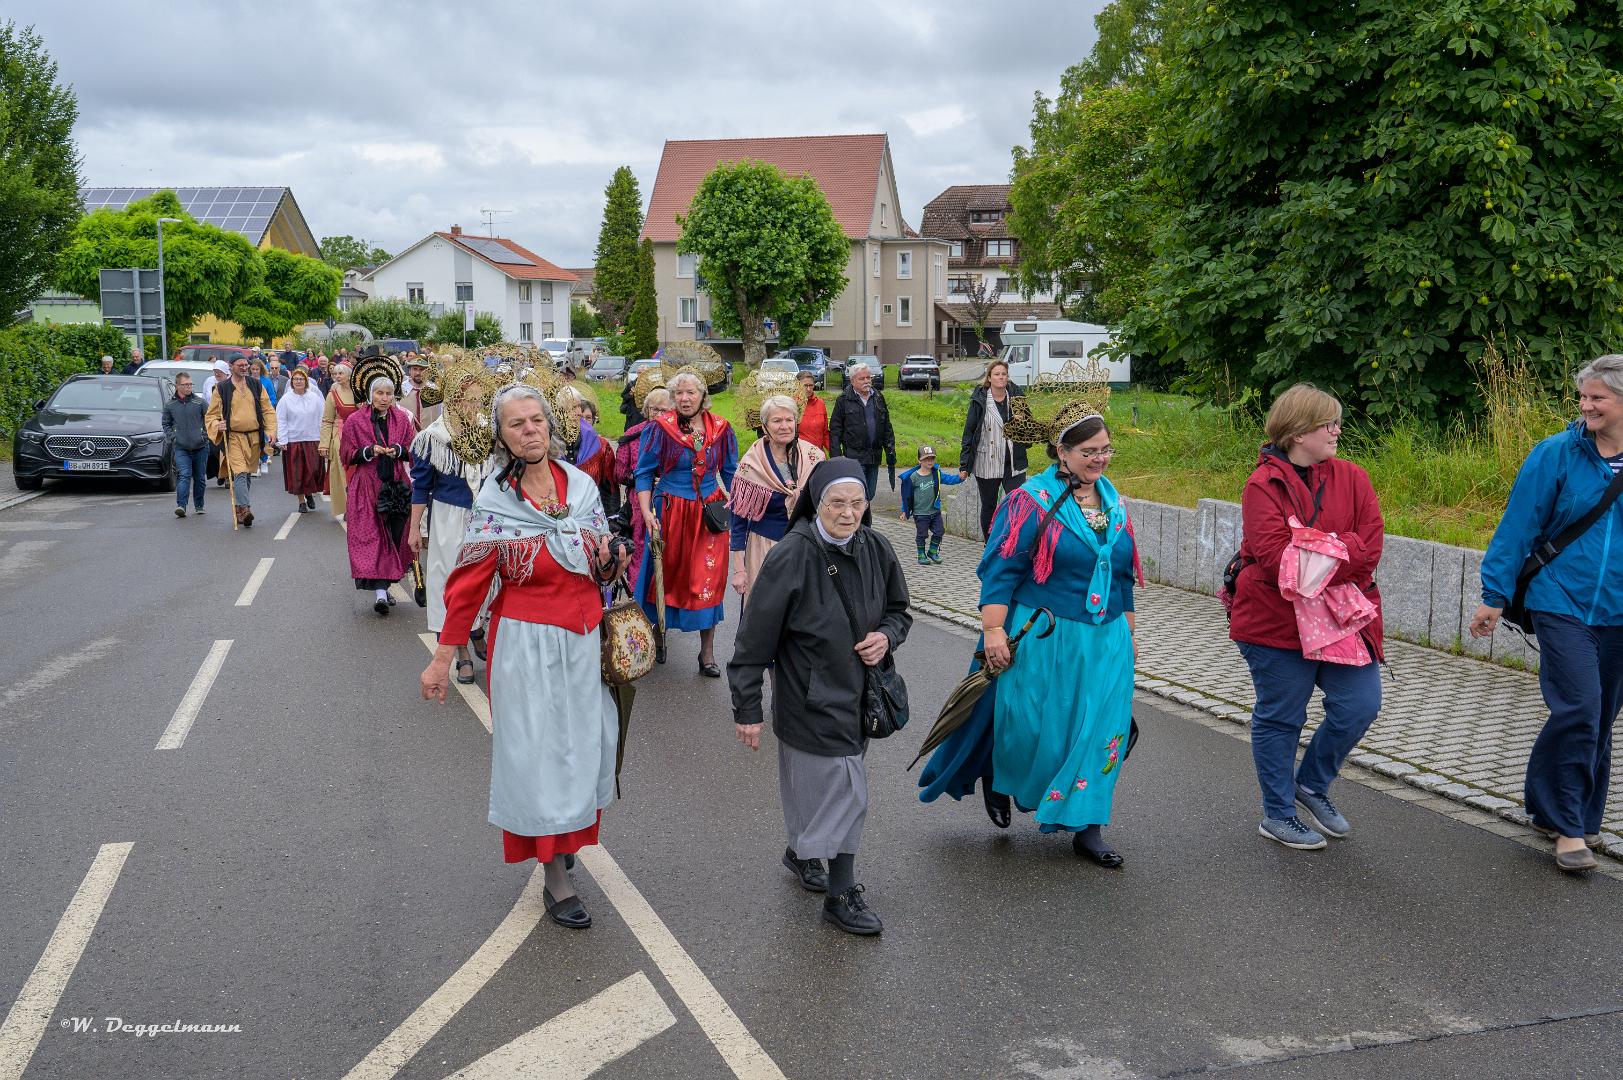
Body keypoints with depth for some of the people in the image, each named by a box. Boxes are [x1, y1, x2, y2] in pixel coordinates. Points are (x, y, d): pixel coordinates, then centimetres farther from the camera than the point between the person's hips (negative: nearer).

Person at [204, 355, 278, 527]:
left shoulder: (256, 385, 11)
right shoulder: (222, 388, 2)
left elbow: (268, 410, 11)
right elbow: (211, 414, 5)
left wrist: (271, 431, -2)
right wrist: (216, 425, -16)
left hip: (254, 437, 4)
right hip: (233, 437, -4)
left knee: (248, 474, 11)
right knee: (240, 473, -18)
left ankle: (240, 511, 23)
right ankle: (245, 509, -28)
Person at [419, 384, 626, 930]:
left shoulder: (582, 485, 1)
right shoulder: (497, 500, -10)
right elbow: (468, 584, -8)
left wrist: (612, 561, -3)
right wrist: (443, 659, -9)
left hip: (585, 638, 4)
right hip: (528, 642, -4)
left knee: (581, 741, 12)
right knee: (538, 749, 1)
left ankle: (565, 838, 35)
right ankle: (555, 879, 11)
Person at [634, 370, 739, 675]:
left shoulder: (720, 429, 2)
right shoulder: (661, 428, -6)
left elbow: (730, 473, 12)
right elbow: (644, 473, -2)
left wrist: (731, 502, -2)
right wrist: (646, 512, -12)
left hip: (710, 513, 2)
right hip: (670, 511, -2)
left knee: (708, 581, 1)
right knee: (666, 575, 9)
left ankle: (707, 653, 10)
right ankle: (658, 637, 30)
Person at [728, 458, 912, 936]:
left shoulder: (875, 549, -5)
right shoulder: (791, 557, -21)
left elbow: (899, 609, 12)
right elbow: (755, 637, -16)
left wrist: (887, 636, -11)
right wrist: (747, 709, -13)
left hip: (856, 693, 6)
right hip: (810, 698, -6)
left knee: (816, 786, 20)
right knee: (844, 793, -3)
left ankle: (801, 852, 45)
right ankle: (842, 895, 13)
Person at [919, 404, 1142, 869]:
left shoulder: (1113, 502, 10)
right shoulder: (1033, 500, -10)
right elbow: (1001, 571, -13)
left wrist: (1127, 633, 21)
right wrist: (993, 630, -19)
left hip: (1105, 640, 6)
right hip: (1042, 639, -6)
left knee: (1101, 731, 3)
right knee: (1029, 725, 3)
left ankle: (1085, 827, 15)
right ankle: (997, 778, 36)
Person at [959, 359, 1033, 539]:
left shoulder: (1016, 397, 2)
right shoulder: (979, 400, -3)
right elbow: (968, 432, -1)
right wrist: (964, 465, -4)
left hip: (1013, 464, 0)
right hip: (986, 465, 0)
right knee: (988, 507, 13)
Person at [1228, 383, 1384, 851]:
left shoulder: (1351, 477, 5)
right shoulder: (1264, 485, -10)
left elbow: (1370, 544, -6)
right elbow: (1275, 556, -21)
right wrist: (1339, 554, -14)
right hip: (1277, 621, -5)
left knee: (1359, 706, 1)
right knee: (1280, 718, 6)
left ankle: (1312, 785, 26)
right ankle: (1278, 813, 23)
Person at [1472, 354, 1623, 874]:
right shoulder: (1556, 454, -5)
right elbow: (1518, 527, -4)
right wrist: (1494, 596, -6)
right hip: (1562, 603, -3)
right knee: (1580, 708, -13)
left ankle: (1551, 807, 27)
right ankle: (1567, 823, 2)